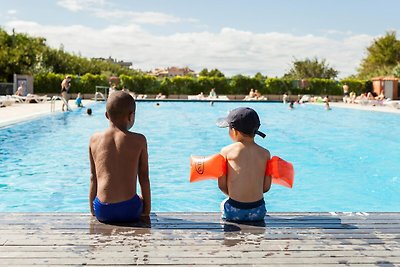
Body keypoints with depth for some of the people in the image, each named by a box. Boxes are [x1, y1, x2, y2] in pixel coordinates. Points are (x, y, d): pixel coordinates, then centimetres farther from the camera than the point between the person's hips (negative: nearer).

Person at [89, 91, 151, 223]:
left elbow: (93, 177, 9)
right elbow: (144, 178, 1)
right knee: (141, 201, 32)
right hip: (129, 209, -2)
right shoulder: (139, 140, -3)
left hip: (102, 211, 2)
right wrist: (147, 208, 12)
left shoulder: (94, 139, 4)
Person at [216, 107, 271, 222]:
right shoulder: (265, 153, 1)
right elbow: (266, 187, 3)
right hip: (258, 211, 2)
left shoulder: (227, 151, -6)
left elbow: (222, 185, -3)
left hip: (234, 212, -2)